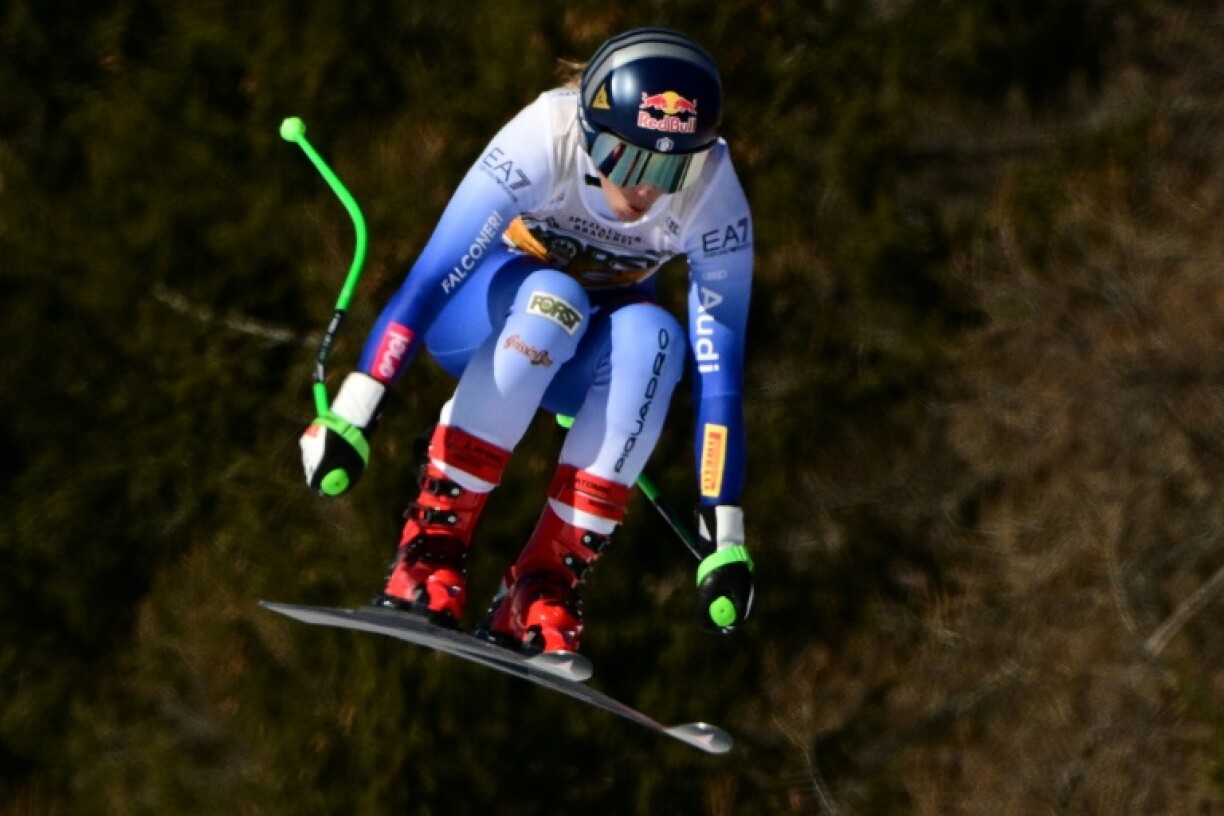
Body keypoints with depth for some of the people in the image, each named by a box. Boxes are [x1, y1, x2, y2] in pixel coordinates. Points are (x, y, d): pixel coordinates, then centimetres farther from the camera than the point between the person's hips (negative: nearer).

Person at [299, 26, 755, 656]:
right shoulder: (545, 139, -32)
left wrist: (724, 540, -25)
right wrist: (350, 415, -42)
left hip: (593, 358, 2)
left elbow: (720, 369, -24)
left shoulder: (714, 197, -25)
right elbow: (427, 281, -35)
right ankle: (431, 543, -31)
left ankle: (543, 586, -30)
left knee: (654, 337, -33)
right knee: (552, 301, -37)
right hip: (484, 315, -2)